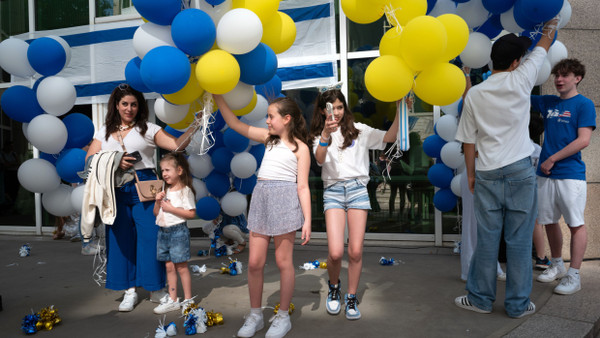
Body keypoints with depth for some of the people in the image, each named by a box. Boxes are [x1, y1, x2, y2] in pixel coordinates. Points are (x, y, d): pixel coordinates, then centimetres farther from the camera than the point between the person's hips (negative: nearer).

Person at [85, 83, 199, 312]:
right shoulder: (104, 132, 15)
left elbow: (176, 145, -6)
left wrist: (194, 127, -18)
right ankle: (130, 291, 17)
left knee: (150, 237, -4)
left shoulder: (148, 129, 5)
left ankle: (158, 287, 10)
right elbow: (90, 159, 5)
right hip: (116, 190, 3)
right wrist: (115, 162, -10)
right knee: (121, 239, 5)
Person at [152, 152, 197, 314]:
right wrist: (158, 201, -3)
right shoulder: (164, 190, 11)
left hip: (178, 231, -6)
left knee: (181, 267, 0)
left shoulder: (185, 190, -9)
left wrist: (171, 208, -17)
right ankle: (172, 300, 18)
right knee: (169, 266, 10)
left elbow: (191, 213, -14)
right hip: (163, 231, 7)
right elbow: (156, 213, 16)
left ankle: (188, 300, 11)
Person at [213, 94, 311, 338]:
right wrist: (217, 96, 9)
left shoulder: (300, 147, 0)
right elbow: (235, 124, 14)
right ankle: (255, 315, 22)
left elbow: (303, 186, -4)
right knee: (254, 262, 6)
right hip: (261, 198, 5)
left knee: (283, 261, 4)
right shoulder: (268, 138, 15)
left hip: (284, 201, -5)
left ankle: (283, 316, 20)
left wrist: (307, 220, -9)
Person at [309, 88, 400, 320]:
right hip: (333, 191, 0)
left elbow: (389, 137, 2)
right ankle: (334, 287, 20)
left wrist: (399, 112, -8)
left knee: (355, 251, -3)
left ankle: (351, 298, 19)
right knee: (335, 252, -12)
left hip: (357, 188, 0)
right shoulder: (320, 136, 12)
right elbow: (319, 159, -9)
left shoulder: (359, 130, 11)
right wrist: (326, 134, -23)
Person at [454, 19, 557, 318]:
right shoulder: (520, 80, -4)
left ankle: (480, 298, 19)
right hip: (520, 172, -1)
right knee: (519, 241, 6)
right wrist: (550, 26, 37)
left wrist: (470, 174, 14)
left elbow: (468, 141, 3)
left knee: (487, 239, 8)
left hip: (487, 174, 2)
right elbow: (544, 44, 16)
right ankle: (518, 304, 17)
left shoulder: (474, 94, 0)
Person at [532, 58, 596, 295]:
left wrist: (552, 159, -11)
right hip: (545, 173, 6)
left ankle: (573, 275, 6)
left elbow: (583, 140, -11)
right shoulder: (547, 102, 13)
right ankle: (556, 265, 28)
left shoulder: (584, 104, -3)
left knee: (576, 224, 0)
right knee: (549, 221, 12)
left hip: (570, 174, -6)